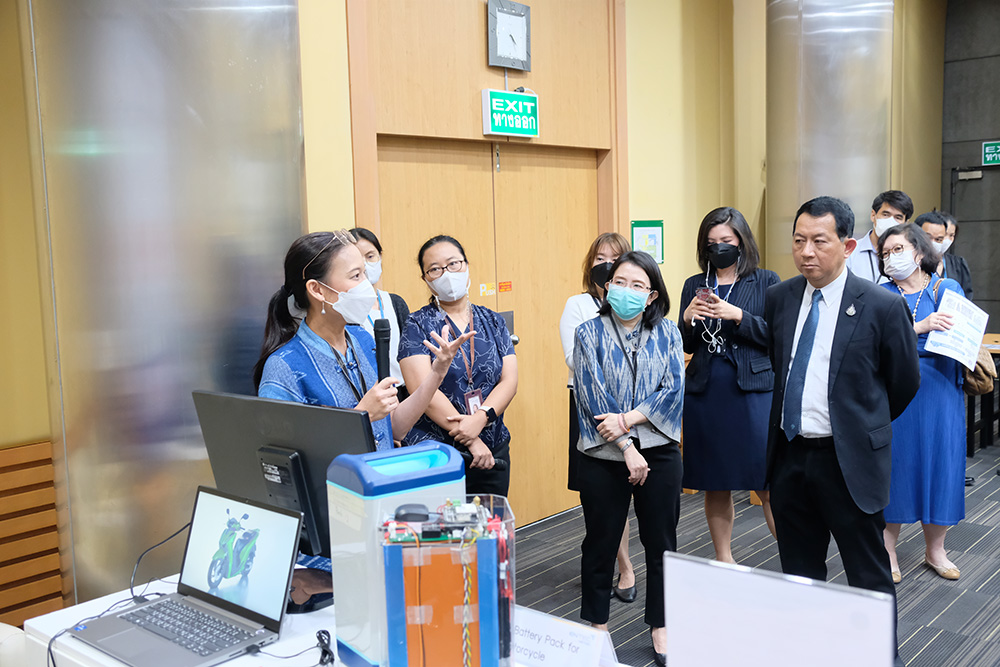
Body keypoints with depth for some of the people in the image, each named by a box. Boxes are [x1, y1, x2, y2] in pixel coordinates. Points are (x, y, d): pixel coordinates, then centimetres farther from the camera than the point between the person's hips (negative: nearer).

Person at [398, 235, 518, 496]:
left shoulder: (492, 321, 9)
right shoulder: (417, 325, -2)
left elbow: (509, 381, 1)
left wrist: (480, 418, -17)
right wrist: (471, 441, -17)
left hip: (494, 449, 4)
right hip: (434, 454, -4)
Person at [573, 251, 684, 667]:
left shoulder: (666, 332, 4)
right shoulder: (590, 333, -2)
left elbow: (673, 391, -6)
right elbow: (593, 396, -9)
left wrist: (626, 419, -17)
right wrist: (627, 448, -14)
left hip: (658, 451, 1)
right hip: (603, 457, -1)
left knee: (661, 542, 10)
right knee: (600, 543, 10)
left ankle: (661, 627, 25)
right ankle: (596, 627, 27)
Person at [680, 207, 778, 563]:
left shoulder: (766, 281, 3)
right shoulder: (694, 285, 11)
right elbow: (687, 346, 11)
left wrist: (737, 316, -16)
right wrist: (688, 319, -8)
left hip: (754, 390, -3)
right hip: (705, 394, 3)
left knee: (769, 485, -6)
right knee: (715, 486, 10)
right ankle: (723, 561, 24)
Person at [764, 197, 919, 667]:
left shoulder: (883, 306, -11)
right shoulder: (778, 298, 2)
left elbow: (905, 381, 2)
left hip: (849, 459, -4)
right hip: (789, 453, 5)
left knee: (868, 574, 8)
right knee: (798, 571, 16)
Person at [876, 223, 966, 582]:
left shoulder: (949, 289, 8)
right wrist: (920, 326, -24)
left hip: (940, 390, 2)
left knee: (941, 461, 6)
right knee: (895, 463, 2)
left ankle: (934, 550, 23)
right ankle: (888, 551, 15)